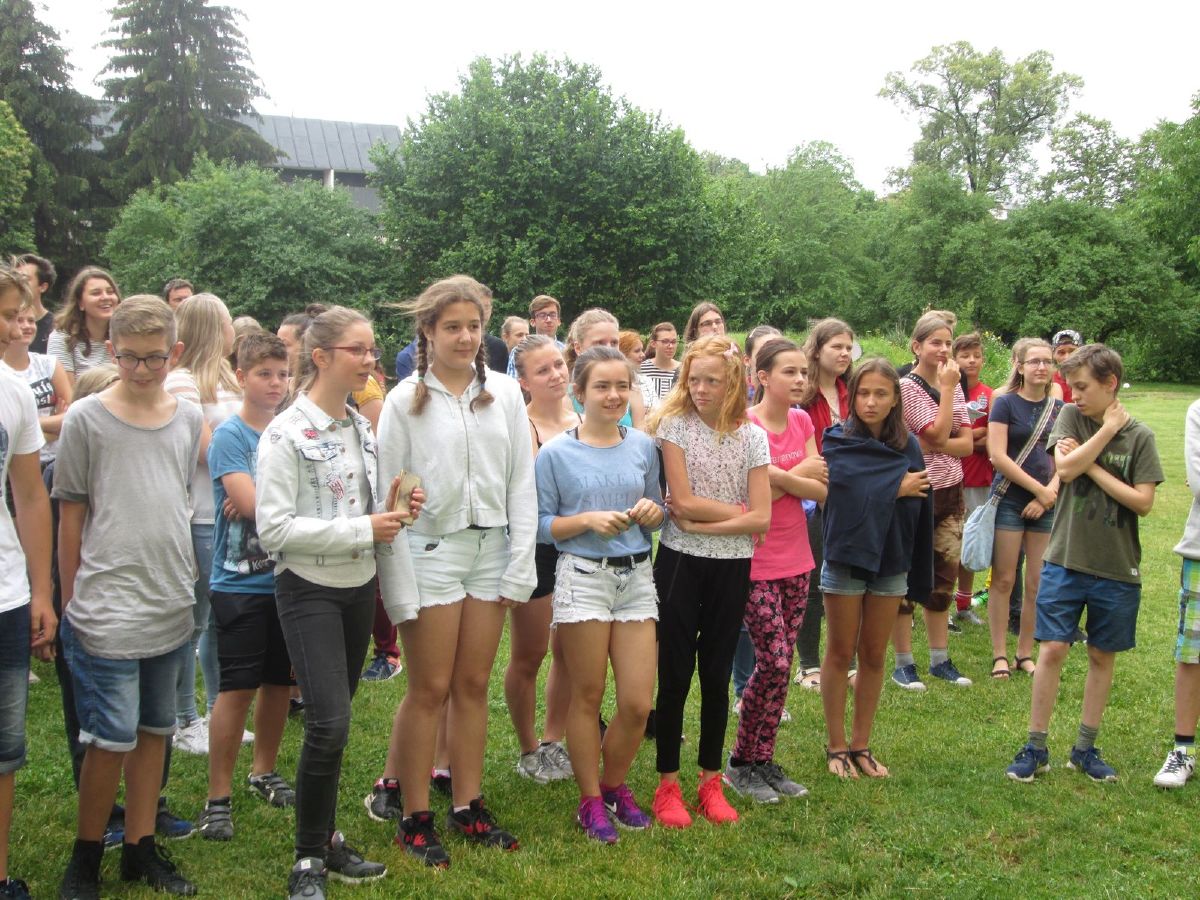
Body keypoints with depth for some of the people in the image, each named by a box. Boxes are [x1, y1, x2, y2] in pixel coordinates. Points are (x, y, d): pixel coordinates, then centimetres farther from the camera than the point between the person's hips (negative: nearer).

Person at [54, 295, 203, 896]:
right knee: (112, 740, -2)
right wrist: (69, 602, 0)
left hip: (173, 607, 5)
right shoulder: (86, 419, -5)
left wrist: (185, 584, 14)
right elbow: (70, 515, -2)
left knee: (154, 731, 14)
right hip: (107, 609, -4)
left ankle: (140, 848, 28)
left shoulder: (190, 419, 6)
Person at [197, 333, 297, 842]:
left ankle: (264, 771, 31)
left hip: (287, 579, 5)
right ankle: (219, 796, 9)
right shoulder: (229, 435, -7)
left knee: (279, 682, 13)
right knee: (237, 689, -2)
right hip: (240, 583, -5)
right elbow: (253, 504, -17)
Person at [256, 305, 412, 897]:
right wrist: (362, 529, -20)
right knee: (329, 723, -13)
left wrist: (391, 513, -5)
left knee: (335, 719, 13)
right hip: (309, 589, -7)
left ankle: (325, 838, 26)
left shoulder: (362, 428, 9)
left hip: (359, 587, 7)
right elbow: (273, 528, -18)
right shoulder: (286, 433, -13)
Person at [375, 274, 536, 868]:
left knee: (473, 685, 11)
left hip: (491, 551, 3)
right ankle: (415, 819, 16)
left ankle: (468, 808, 24)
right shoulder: (406, 400, -4)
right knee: (430, 690, 3)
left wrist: (520, 566, 0)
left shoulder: (504, 392, 4)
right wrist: (397, 586, -9)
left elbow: (522, 483, 5)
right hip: (431, 549, -3)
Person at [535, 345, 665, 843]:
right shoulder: (555, 453, -3)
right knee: (588, 697, 5)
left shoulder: (642, 446, 8)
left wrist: (651, 512, -6)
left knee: (638, 703, 2)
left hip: (637, 577, 4)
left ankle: (614, 784, 27)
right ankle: (590, 801, 21)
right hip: (583, 577, -3)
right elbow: (540, 524, -3)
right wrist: (588, 520, -17)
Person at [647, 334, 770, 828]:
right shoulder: (674, 424, -4)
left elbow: (761, 518, -7)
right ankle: (668, 784, 14)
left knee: (717, 675, 9)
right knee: (674, 675, 2)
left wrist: (701, 524, -14)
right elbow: (682, 500, -13)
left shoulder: (752, 436, 0)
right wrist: (738, 511, -10)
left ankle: (711, 781, 23)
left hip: (732, 566, 2)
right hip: (679, 563, -2)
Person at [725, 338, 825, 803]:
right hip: (755, 562, -6)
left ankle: (764, 760, 21)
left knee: (780, 663, 9)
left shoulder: (802, 422, 8)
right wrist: (798, 475, -11)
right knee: (774, 661, -8)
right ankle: (742, 762, 10)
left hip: (795, 560, 6)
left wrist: (780, 476, -15)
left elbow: (821, 490, -1)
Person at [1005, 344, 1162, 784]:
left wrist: (1091, 467, -11)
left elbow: (1143, 501, -10)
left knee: (1102, 656, 10)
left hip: (1117, 567, 1)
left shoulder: (1139, 435, -2)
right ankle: (1035, 748, 9)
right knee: (1053, 649, -2)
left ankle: (1086, 748, 24)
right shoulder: (1071, 416, 0)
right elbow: (1066, 468, -16)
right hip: (1065, 560, -1)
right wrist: (1109, 428, -12)